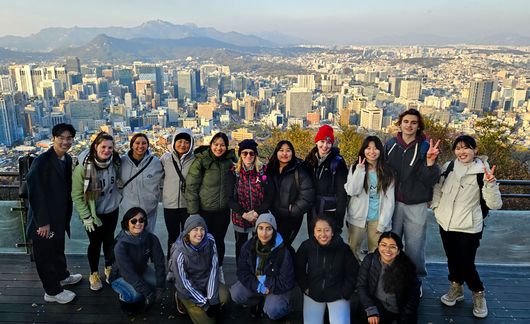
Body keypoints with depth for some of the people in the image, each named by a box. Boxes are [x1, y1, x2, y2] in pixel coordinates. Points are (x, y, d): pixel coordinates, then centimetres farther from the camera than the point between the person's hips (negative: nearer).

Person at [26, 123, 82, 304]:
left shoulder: (67, 159, 1)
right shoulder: (42, 161, -22)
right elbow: (35, 193, -22)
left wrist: (67, 215, 8)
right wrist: (42, 222, -20)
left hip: (59, 216, 7)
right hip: (44, 219, -7)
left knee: (58, 249, 26)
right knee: (45, 254, 10)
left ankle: (62, 276, 47)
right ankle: (52, 291, 25)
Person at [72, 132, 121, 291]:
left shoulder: (115, 163, -11)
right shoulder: (83, 167, -22)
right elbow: (77, 195, -15)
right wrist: (86, 217, -15)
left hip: (112, 210, 3)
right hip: (93, 213, -3)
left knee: (109, 241, 18)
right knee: (95, 243, 12)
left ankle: (109, 268, 40)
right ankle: (94, 274, 34)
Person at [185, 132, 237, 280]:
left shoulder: (229, 161, 1)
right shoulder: (201, 161, -12)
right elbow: (191, 187, -12)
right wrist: (193, 212, -13)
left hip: (223, 210, 4)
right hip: (204, 210, -3)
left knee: (219, 240, 15)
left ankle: (219, 269, 35)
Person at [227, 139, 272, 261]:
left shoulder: (263, 171, -3)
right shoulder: (234, 172, -2)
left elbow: (269, 196, -3)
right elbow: (230, 198, -3)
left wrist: (257, 213, -13)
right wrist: (244, 214, -13)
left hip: (260, 218, -1)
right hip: (240, 218, 1)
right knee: (241, 247, 15)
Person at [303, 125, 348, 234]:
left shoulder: (338, 162, -10)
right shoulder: (310, 159, 4)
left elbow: (342, 192, -11)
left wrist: (339, 215, -14)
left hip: (330, 212, -5)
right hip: (313, 210, 5)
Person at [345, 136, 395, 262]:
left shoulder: (387, 172, 0)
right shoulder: (356, 168, 0)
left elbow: (389, 200, -2)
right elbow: (351, 191, -14)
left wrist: (383, 223, -8)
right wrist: (360, 169, -19)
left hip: (377, 219, 0)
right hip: (358, 217, 0)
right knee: (352, 249, 8)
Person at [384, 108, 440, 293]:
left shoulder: (425, 147, -6)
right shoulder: (390, 145, 2)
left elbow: (429, 180, -11)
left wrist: (430, 161, -28)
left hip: (416, 205, -2)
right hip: (393, 203, 3)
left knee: (414, 246, 5)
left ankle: (416, 280, 25)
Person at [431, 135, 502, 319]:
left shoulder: (482, 172, -10)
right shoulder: (448, 167, 0)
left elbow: (494, 204, -12)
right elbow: (438, 188, 16)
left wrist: (490, 183, -25)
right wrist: (437, 207, 6)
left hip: (469, 227, -4)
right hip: (446, 224, 4)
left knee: (466, 264, -2)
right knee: (452, 259, 16)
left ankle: (478, 294, 26)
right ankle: (456, 288, 40)